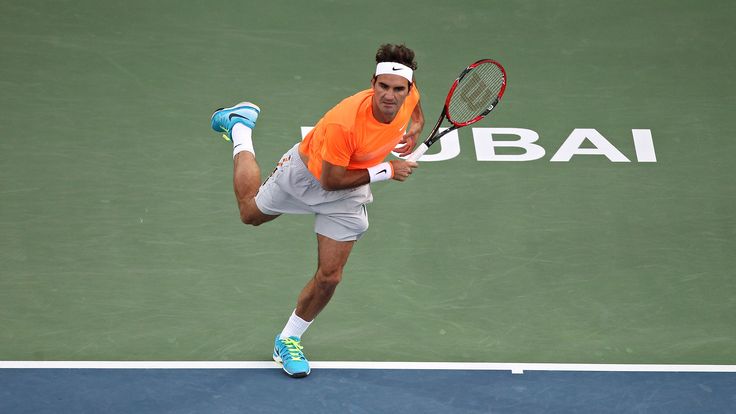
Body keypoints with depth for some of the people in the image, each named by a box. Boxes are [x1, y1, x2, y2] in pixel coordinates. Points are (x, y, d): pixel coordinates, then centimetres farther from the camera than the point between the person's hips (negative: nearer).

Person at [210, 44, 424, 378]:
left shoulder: (408, 93, -24)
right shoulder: (344, 122, -43)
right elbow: (330, 180, -31)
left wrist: (414, 130, -13)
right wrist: (385, 171, -31)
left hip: (349, 192, 4)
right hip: (308, 173, -4)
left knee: (329, 277, 1)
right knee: (251, 213, 26)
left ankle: (288, 340, 25)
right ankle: (240, 127, 46)